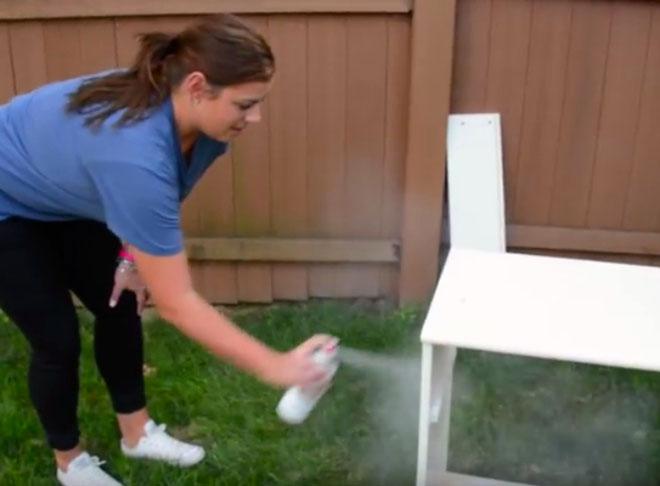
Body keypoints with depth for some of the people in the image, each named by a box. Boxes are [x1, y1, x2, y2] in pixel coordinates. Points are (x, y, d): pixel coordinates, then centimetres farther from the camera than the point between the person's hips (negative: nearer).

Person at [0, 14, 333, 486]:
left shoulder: (192, 118, -20)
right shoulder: (135, 155, -44)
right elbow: (176, 303, -41)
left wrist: (134, 253, -10)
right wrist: (275, 367, -39)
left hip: (65, 197, 7)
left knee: (120, 306, 7)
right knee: (57, 338, -3)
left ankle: (137, 432, 25)